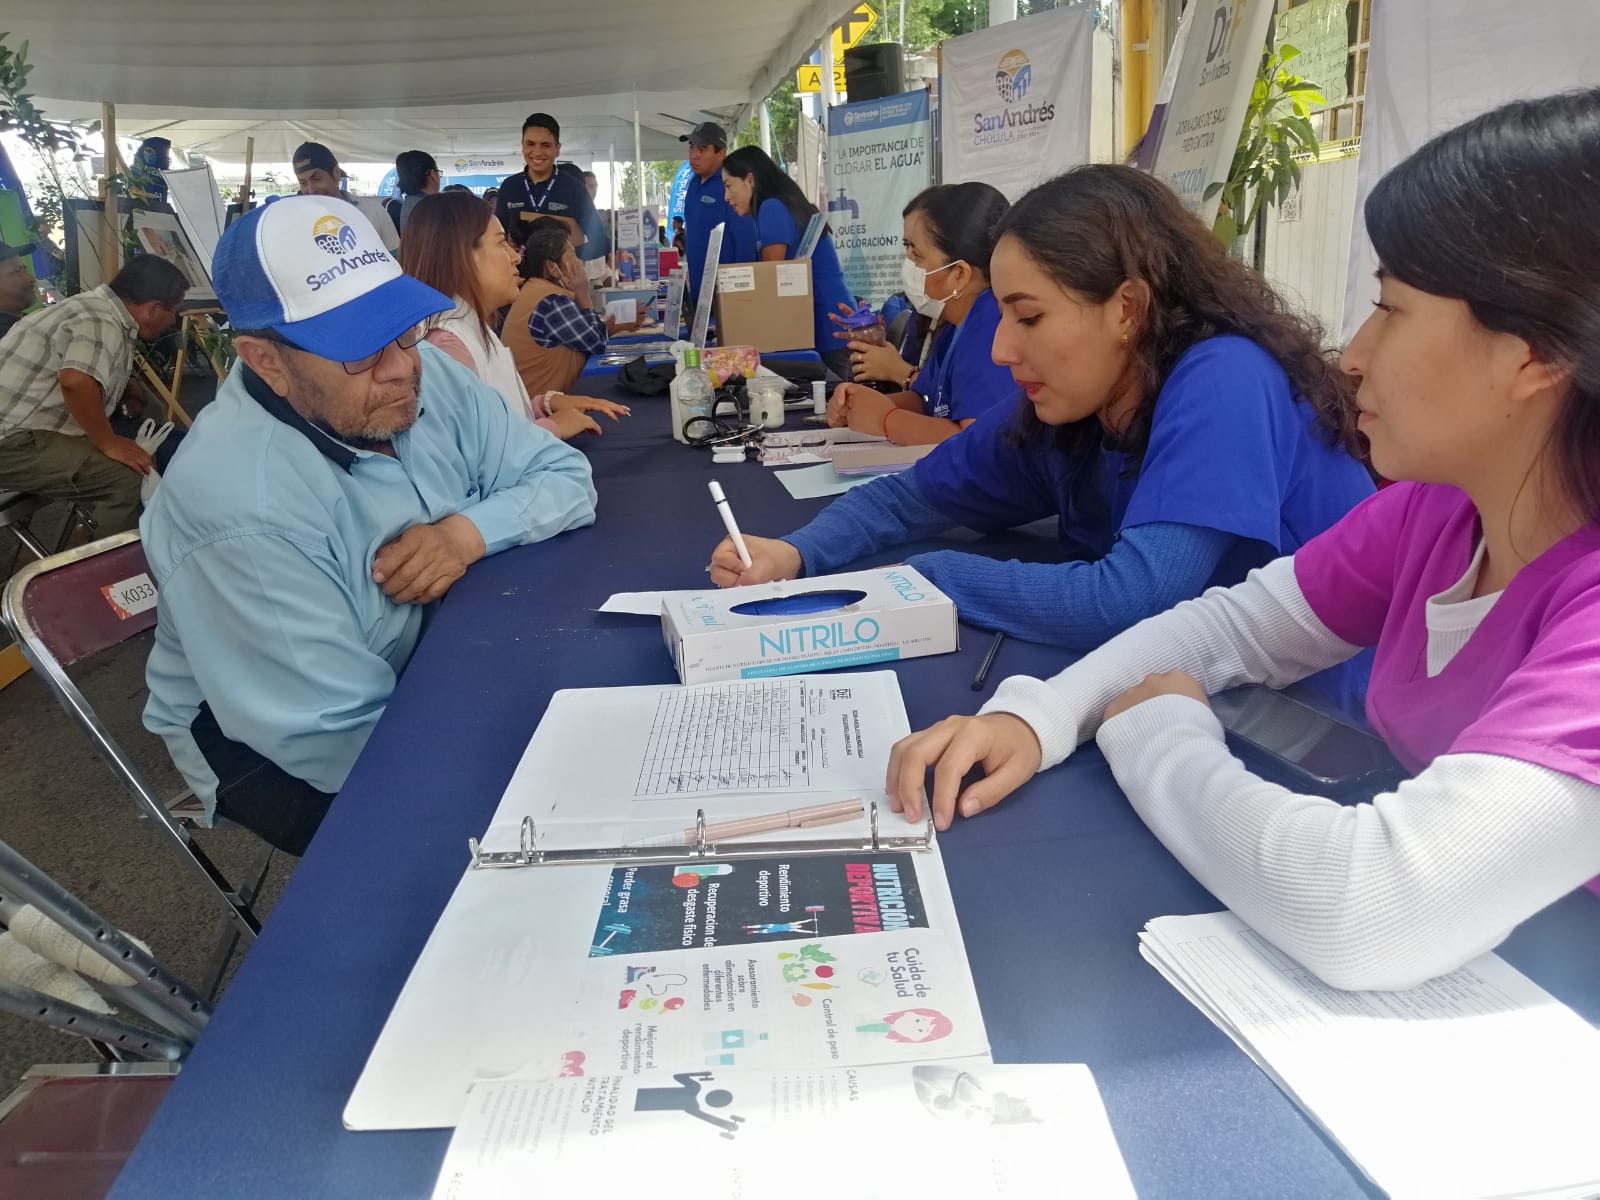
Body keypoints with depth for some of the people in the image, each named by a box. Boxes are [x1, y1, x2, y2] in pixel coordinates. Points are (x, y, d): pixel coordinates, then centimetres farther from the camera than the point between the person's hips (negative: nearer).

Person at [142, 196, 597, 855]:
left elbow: (565, 478, -5)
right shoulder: (237, 501, -31)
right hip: (287, 757, -6)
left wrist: (470, 532, -24)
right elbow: (345, 738, -30)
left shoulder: (428, 378, -10)